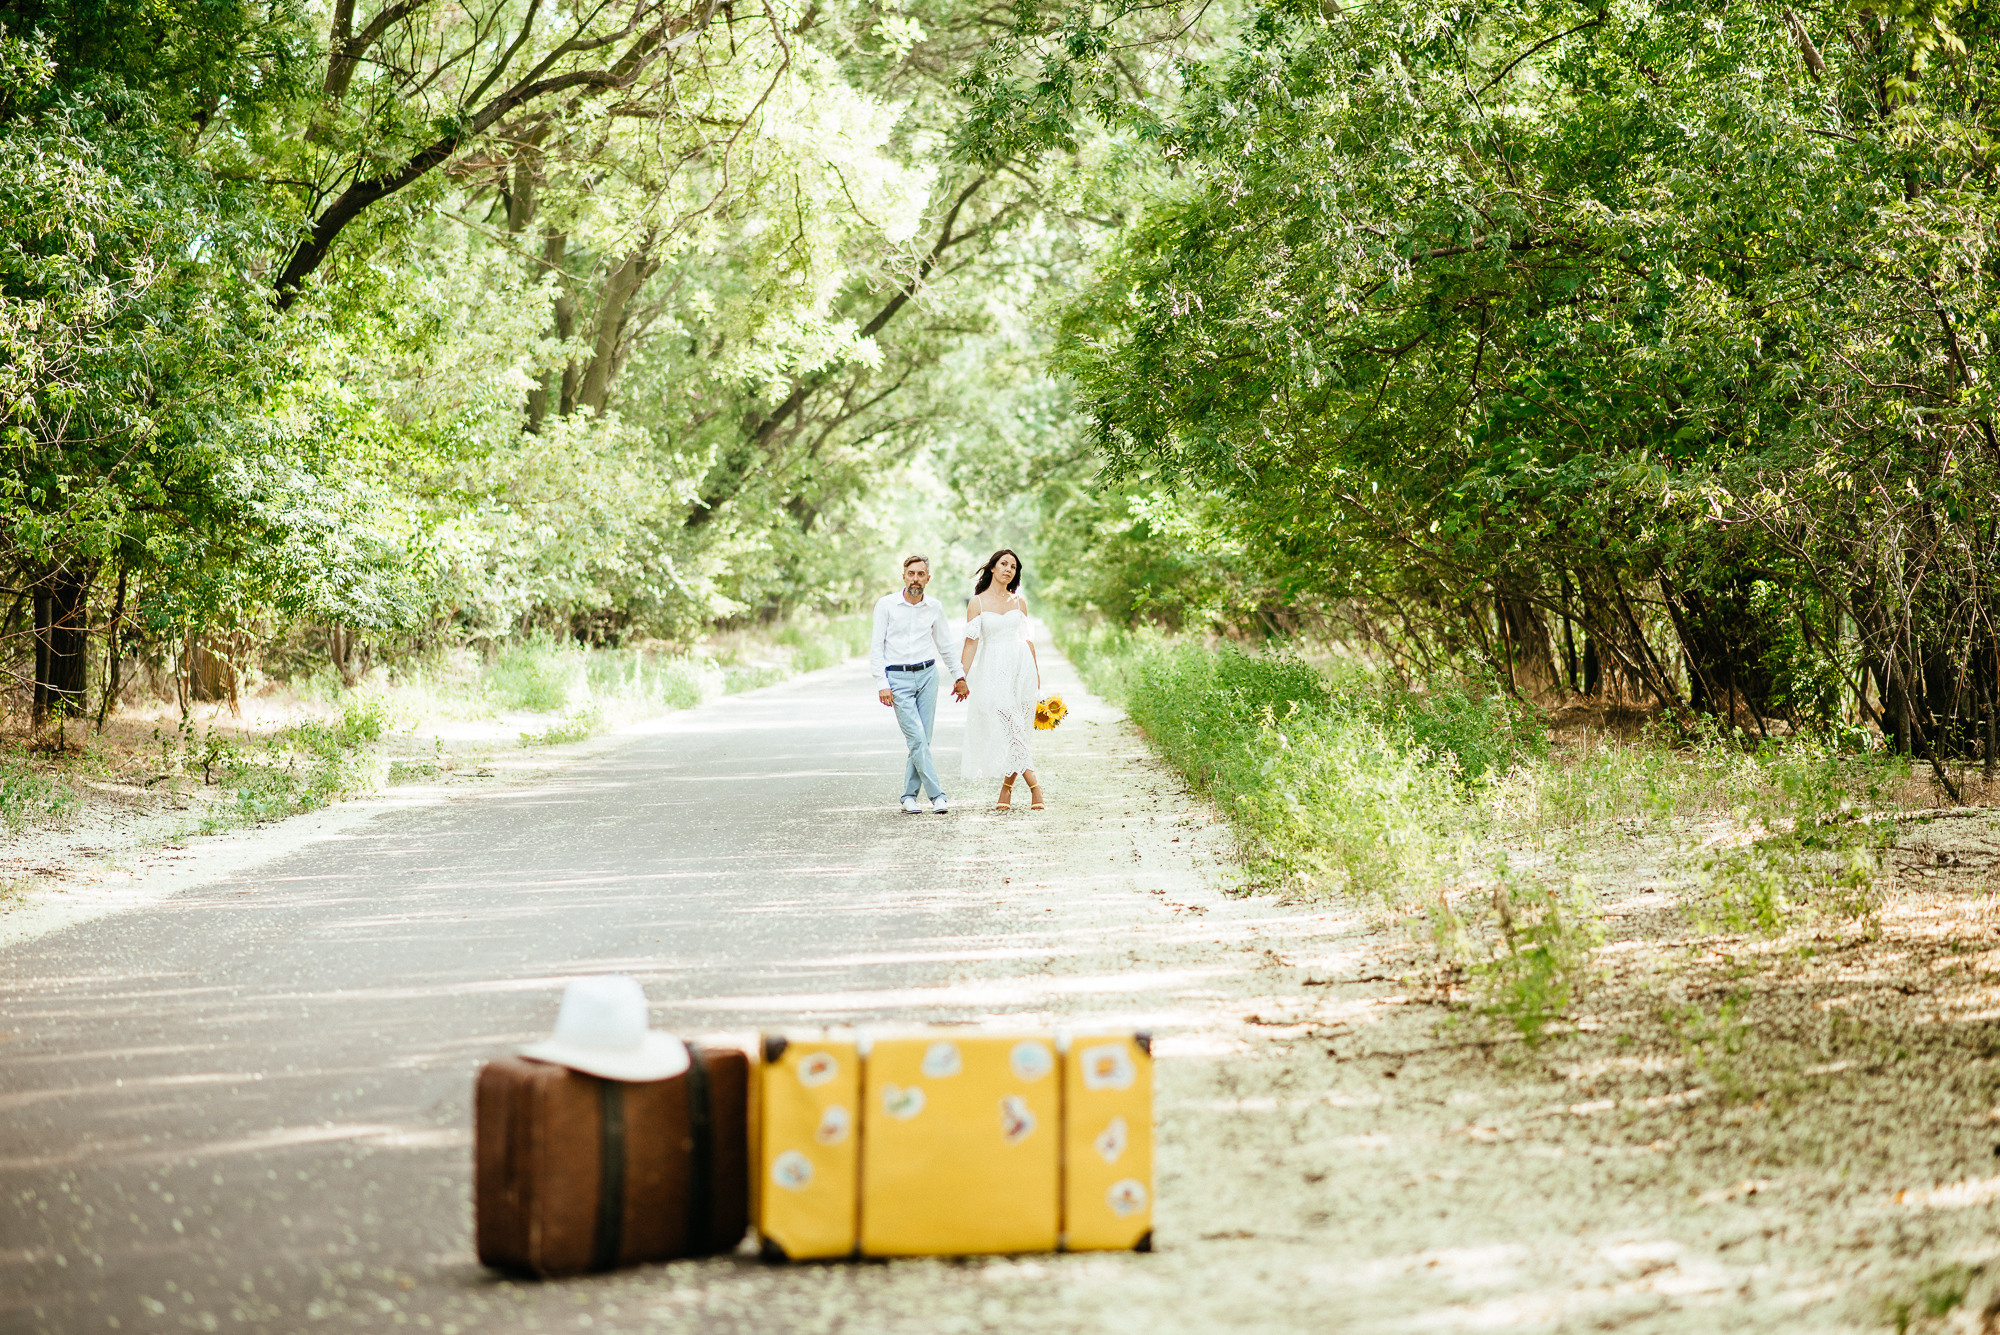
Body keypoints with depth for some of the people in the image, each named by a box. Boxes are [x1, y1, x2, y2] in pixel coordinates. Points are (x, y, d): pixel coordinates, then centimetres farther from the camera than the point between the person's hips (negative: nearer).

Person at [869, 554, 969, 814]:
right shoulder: (886, 605, -3)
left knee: (923, 740, 1)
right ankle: (937, 795, -8)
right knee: (917, 739, -11)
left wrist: (959, 677, 20)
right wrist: (881, 684, -10)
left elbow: (945, 645, 19)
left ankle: (909, 796, 12)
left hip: (927, 675, 3)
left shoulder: (935, 607, 7)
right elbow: (876, 646, -3)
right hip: (898, 678, -3)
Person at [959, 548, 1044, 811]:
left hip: (1021, 667, 2)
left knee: (1015, 729, -1)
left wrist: (1036, 671, 16)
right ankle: (1032, 783, -9)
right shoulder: (977, 603, 2)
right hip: (993, 671, -2)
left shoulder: (1019, 602, 10)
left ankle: (1006, 790, 6)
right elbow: (971, 642, 0)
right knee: (1006, 729, -12)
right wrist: (962, 677, -5)